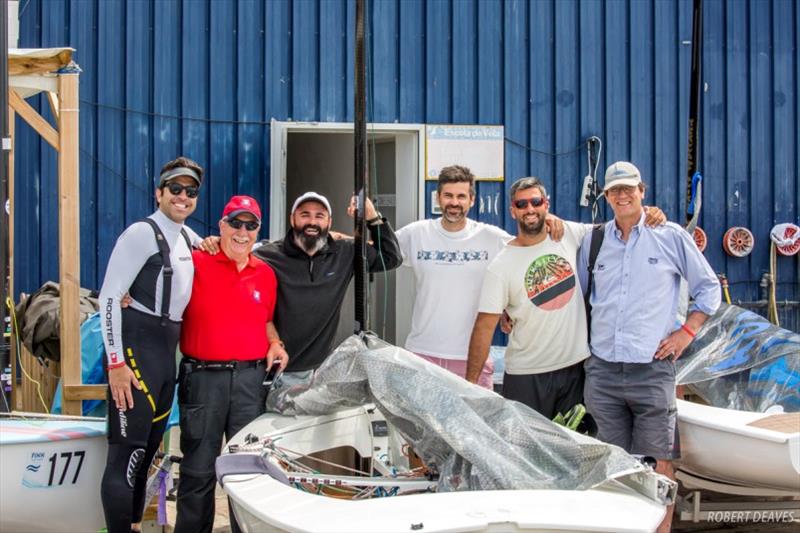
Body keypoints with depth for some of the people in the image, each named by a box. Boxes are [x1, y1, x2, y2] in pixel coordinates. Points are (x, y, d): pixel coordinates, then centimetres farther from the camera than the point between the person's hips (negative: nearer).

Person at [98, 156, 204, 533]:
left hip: (168, 350, 9)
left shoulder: (187, 237, 15)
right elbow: (109, 296, -14)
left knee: (149, 448, 15)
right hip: (137, 347, -9)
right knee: (128, 450, -10)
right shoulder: (142, 233, -8)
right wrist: (116, 362, -19)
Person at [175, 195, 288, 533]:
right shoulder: (195, 263, -2)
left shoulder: (266, 274, 12)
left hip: (250, 377, 3)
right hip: (203, 376, -3)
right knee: (199, 467, 4)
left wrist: (275, 343, 6)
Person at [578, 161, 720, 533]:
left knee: (658, 460, -2)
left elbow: (709, 287, 8)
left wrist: (687, 331, 0)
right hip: (602, 370, 3)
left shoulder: (671, 236, 2)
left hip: (652, 369, -3)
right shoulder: (593, 240, 11)